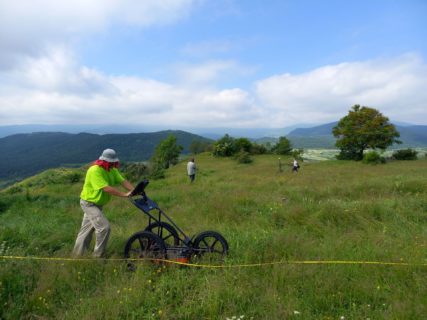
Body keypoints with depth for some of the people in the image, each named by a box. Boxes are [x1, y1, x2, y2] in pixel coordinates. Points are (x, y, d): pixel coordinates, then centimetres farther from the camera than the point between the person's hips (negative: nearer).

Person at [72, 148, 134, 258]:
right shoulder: (95, 170, -28)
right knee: (104, 227, -13)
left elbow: (123, 181, -10)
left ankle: (77, 254, 33)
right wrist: (124, 194, -35)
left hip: (98, 204, 9)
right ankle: (98, 256, 5)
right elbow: (106, 188, -35)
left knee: (87, 229, 18)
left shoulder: (112, 170, -3)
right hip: (89, 203, -9)